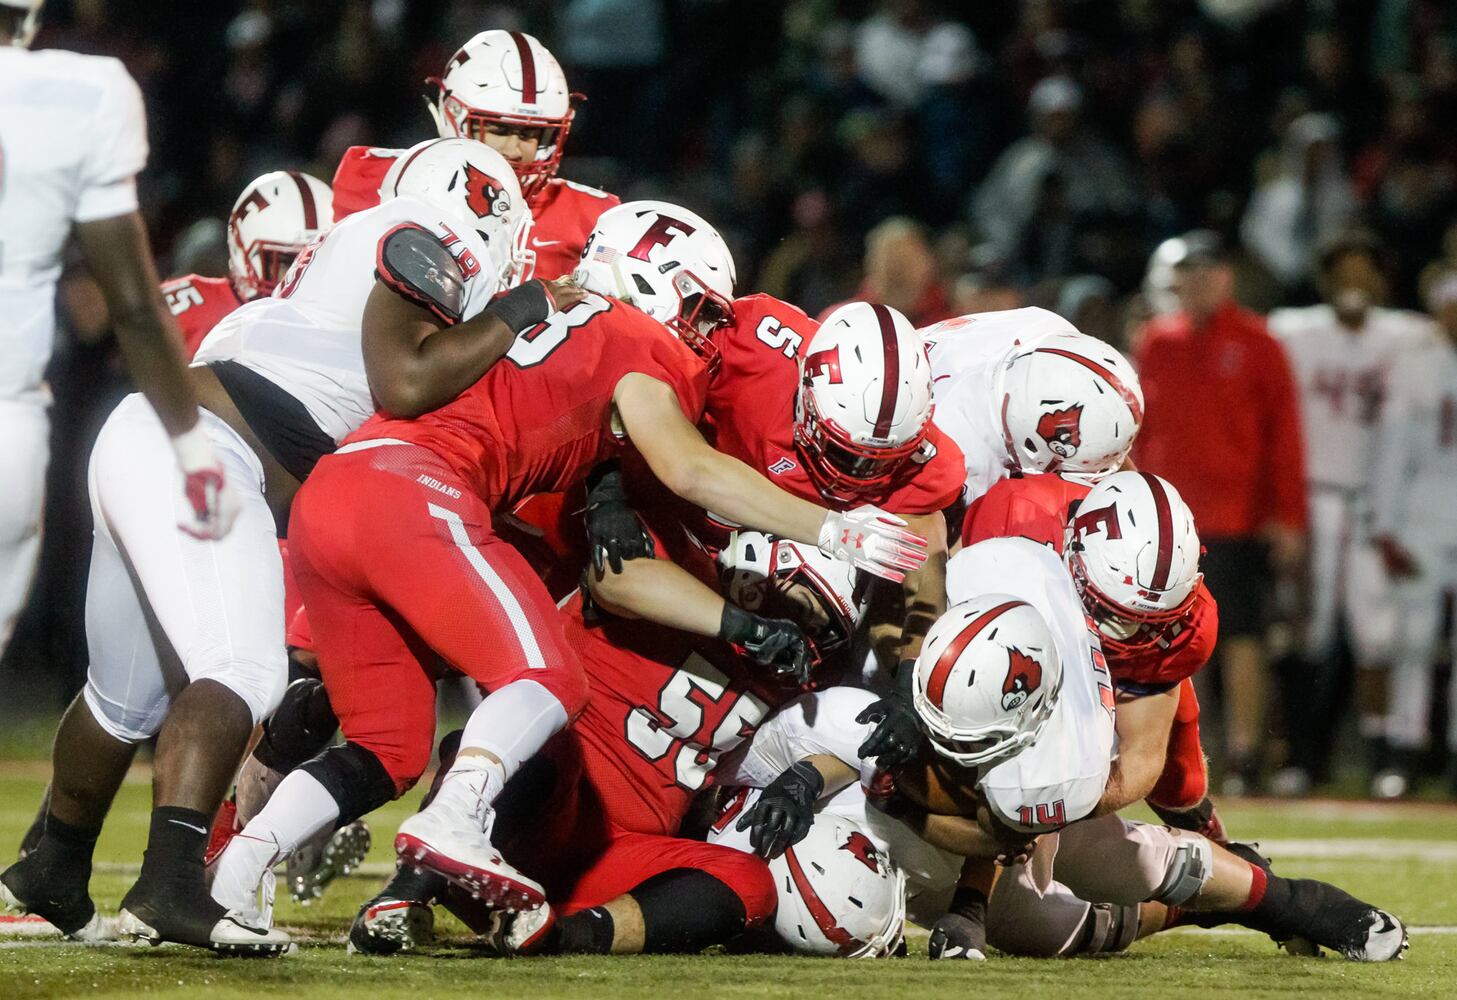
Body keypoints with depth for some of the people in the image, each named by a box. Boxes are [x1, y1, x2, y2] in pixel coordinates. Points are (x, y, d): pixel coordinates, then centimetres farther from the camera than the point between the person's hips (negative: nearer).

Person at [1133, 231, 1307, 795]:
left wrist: (1287, 517, -6)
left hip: (1237, 514, -4)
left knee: (1240, 637, -5)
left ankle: (1244, 752, 0)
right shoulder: (1155, 343, 11)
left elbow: (1284, 433, -1)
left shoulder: (1256, 345, 0)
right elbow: (1137, 431, 15)